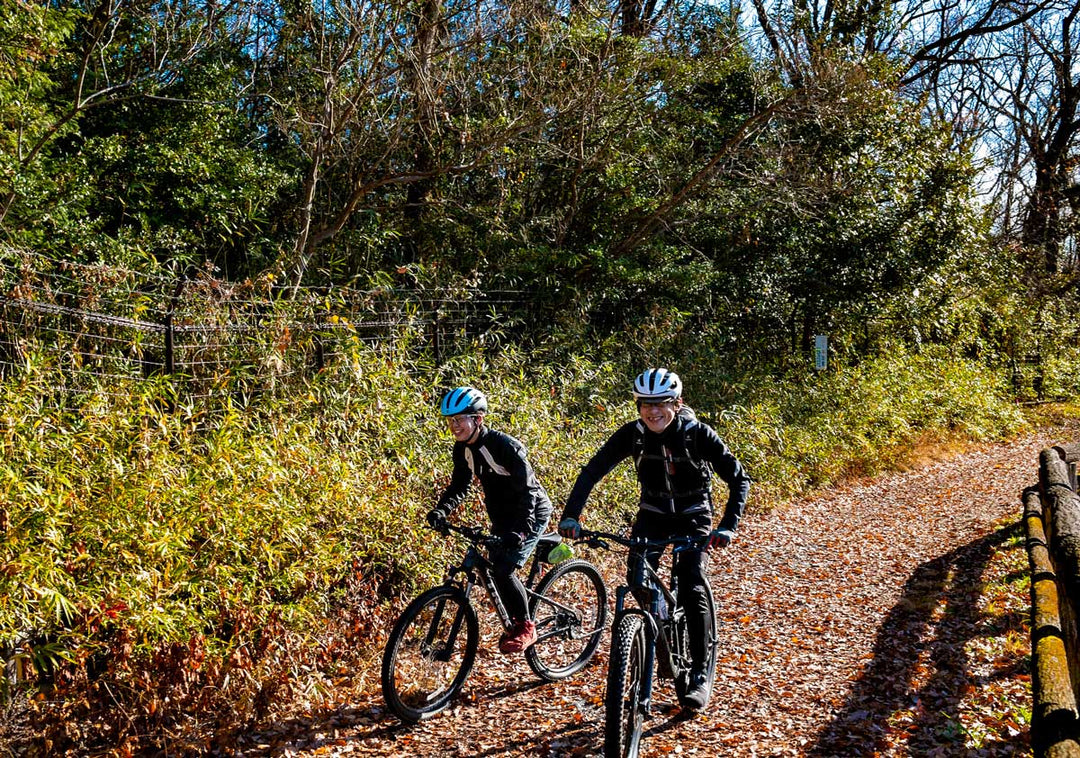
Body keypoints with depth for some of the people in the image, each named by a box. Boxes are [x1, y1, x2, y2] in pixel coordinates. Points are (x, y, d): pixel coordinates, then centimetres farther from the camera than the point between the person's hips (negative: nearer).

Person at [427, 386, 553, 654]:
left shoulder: (505, 446, -28)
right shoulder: (463, 449, -5)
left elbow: (527, 491, -30)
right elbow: (459, 485, -2)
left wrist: (520, 530, -41)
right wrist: (441, 510, -21)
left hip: (531, 514, -8)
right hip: (503, 517, 8)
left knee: (504, 570, -18)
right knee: (493, 570, 6)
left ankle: (526, 627, 0)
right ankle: (514, 623, 26)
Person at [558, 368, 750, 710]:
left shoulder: (698, 434, -24)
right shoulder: (632, 434, -18)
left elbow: (739, 479, -22)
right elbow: (591, 472, -16)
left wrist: (728, 526, -35)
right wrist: (570, 516, -28)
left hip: (693, 516, -3)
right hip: (653, 512, 3)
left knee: (691, 589, -17)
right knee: (637, 579, -15)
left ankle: (700, 675, -6)